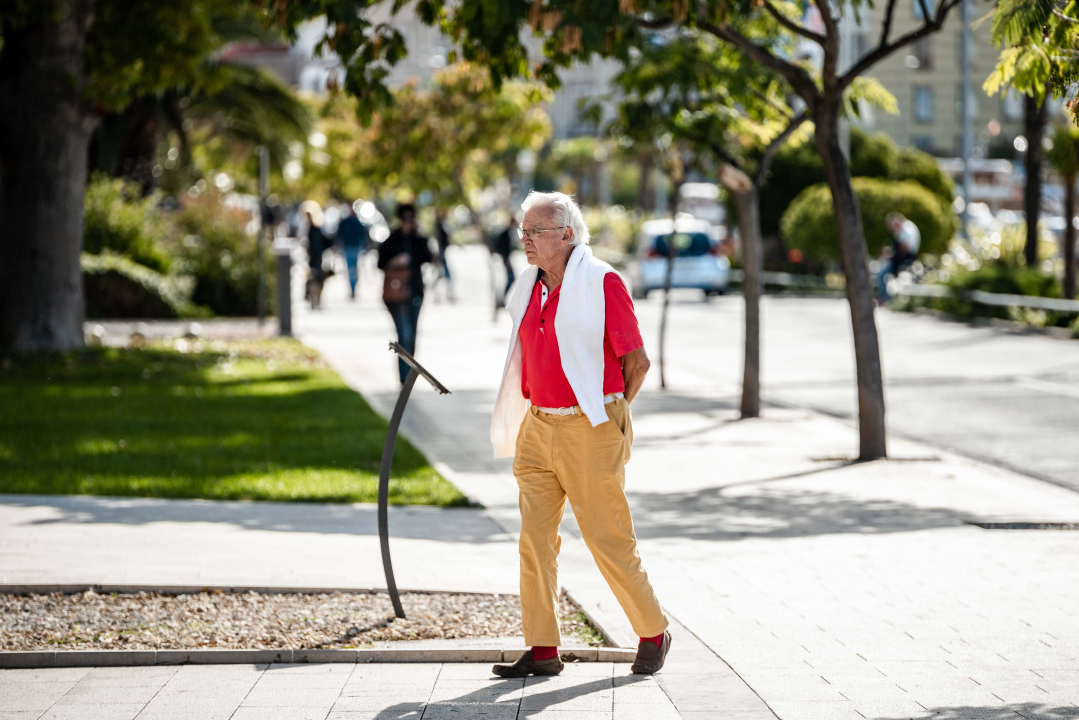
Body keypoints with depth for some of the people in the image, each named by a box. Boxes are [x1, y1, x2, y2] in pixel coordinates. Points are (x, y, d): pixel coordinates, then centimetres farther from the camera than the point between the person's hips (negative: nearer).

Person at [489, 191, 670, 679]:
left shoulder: (602, 283, -11)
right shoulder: (531, 288, 10)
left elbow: (637, 360, -8)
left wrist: (605, 415, 2)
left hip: (590, 431, -6)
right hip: (539, 428, 7)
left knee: (610, 541, 0)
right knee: (535, 538, 0)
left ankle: (653, 634, 17)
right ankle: (542, 648, 4)